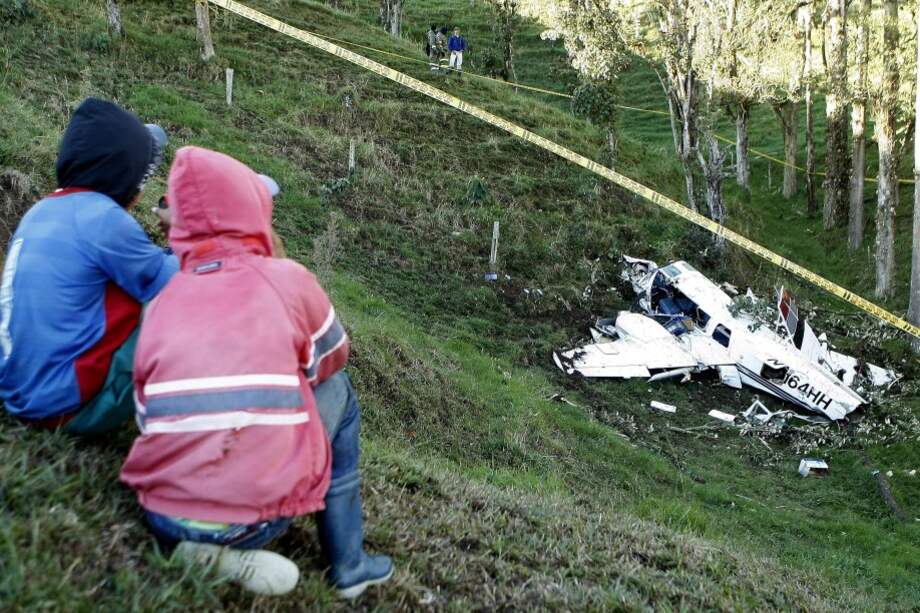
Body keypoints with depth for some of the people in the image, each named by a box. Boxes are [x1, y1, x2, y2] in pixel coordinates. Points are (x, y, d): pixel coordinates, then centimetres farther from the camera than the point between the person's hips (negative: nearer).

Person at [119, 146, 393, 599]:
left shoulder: (160, 304, 7)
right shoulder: (288, 279, -2)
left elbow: (149, 415, 13)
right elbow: (332, 358, 15)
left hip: (161, 517, 4)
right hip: (259, 511, -4)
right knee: (337, 390, 21)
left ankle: (206, 545, 12)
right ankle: (347, 565, 24)